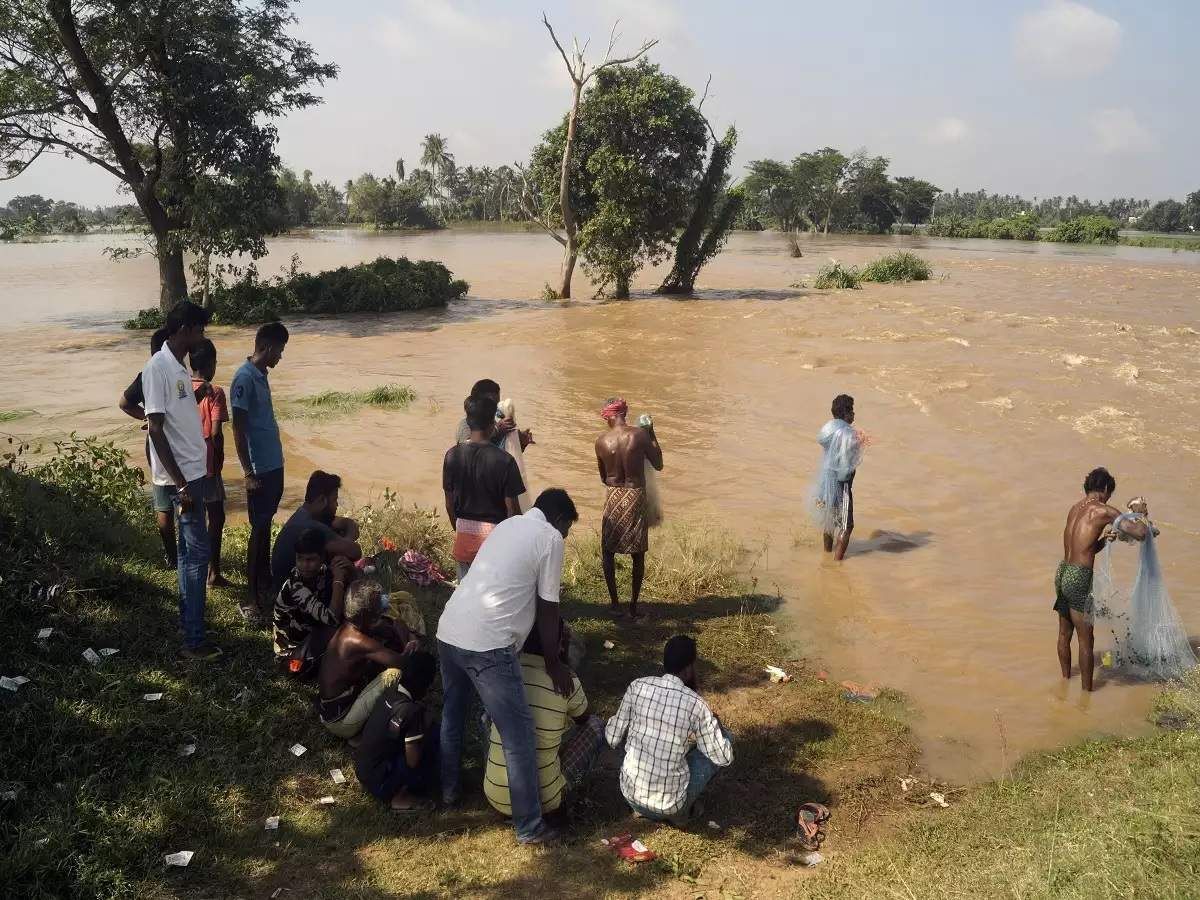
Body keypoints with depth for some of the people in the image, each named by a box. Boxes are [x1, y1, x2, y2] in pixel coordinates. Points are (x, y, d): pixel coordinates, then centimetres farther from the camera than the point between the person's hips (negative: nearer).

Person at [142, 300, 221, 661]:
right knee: (197, 552, -6)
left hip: (193, 472, 10)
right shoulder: (158, 368, -17)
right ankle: (193, 641, -1)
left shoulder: (178, 367, 12)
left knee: (190, 551, 15)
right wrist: (181, 483, -22)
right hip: (182, 476, -10)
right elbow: (156, 430, -21)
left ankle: (190, 622, 25)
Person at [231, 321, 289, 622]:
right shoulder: (244, 379, -18)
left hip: (274, 464, 9)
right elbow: (238, 430, -19)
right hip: (260, 468, -9)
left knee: (267, 525, 17)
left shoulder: (261, 376, 11)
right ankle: (250, 597, 0)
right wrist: (248, 473, -20)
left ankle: (265, 580, 30)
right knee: (258, 530, -5)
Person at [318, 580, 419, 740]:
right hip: (340, 722, -10)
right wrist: (409, 648, -7)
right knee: (395, 673, -21)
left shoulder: (345, 627, -1)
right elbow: (403, 662, -28)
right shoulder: (359, 642, -29)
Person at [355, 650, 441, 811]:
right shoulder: (411, 711, -25)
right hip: (379, 783, -9)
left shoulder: (391, 691, -2)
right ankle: (399, 796, -3)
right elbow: (412, 762, -19)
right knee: (434, 733, -14)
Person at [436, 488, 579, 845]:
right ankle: (529, 826, 10)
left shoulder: (508, 524, 22)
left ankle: (448, 788, 47)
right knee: (519, 735, 2)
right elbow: (547, 609, 1)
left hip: (448, 631, 8)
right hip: (486, 645, -8)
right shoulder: (550, 538, 0)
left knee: (453, 713, 29)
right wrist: (553, 662, 12)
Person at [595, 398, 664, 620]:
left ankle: (614, 602, 20)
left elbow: (604, 478, 6)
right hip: (636, 497, -1)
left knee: (608, 551, 18)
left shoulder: (601, 441, -6)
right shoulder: (640, 435, -13)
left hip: (613, 497, 1)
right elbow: (658, 465, -2)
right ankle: (633, 606, 15)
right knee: (638, 555, 11)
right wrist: (652, 435, 7)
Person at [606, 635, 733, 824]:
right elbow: (724, 758, -5)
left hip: (630, 794, 4)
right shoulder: (695, 704, -14)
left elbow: (612, 739, 1)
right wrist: (714, 723, 13)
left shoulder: (638, 686, -6)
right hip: (669, 805, -4)